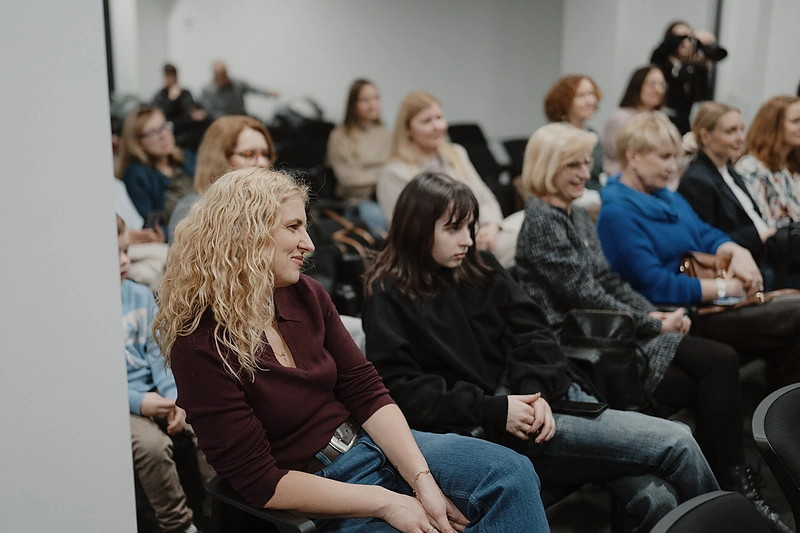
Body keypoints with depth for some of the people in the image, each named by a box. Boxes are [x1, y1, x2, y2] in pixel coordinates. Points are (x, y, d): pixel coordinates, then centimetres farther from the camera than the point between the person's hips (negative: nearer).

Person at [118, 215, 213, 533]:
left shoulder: (140, 295, 8)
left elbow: (158, 352, 7)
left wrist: (173, 397, -7)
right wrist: (138, 402, -20)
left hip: (153, 394, 6)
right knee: (152, 443, -29)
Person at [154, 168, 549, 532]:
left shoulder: (306, 295, 1)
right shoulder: (200, 345, -18)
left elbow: (367, 392, 0)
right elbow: (260, 481, -17)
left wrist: (423, 480, -14)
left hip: (375, 442, 6)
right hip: (316, 496, -6)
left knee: (511, 474, -15)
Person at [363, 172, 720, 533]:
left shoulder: (481, 268, 14)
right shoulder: (390, 297, -3)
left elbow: (531, 334, 9)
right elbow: (399, 387, -12)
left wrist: (538, 393, -11)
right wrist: (496, 410, -18)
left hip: (550, 396, 6)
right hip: (498, 430, -5)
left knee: (654, 499, -16)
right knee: (675, 443, -13)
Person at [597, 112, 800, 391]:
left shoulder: (669, 197, 16)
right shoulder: (617, 213, -15)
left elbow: (707, 235, 18)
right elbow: (655, 286, -21)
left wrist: (738, 253, -5)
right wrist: (726, 287, -15)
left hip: (704, 305, 9)